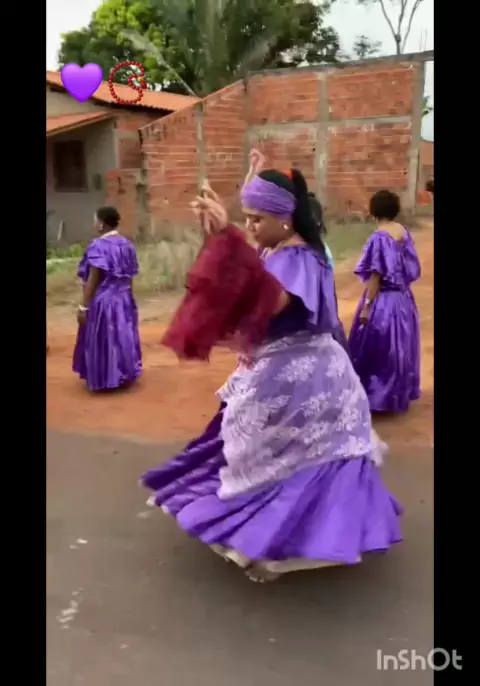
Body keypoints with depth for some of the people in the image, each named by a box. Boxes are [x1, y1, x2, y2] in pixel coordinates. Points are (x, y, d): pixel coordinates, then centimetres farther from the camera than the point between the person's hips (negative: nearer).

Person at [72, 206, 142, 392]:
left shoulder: (98, 246, -17)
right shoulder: (127, 244, 5)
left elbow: (93, 279, -18)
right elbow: (130, 276, 10)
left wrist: (83, 306, -14)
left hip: (103, 300, -7)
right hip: (124, 299, 7)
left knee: (102, 339, 4)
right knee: (122, 337, 15)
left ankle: (103, 379, 12)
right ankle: (124, 374, 24)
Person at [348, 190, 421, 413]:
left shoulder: (379, 237, -19)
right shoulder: (405, 232, 2)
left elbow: (376, 277, -20)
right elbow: (411, 269, 8)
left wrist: (366, 307, -15)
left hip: (383, 302, -7)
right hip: (403, 299, 8)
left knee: (376, 351, 4)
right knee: (399, 348, 18)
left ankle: (375, 396, 11)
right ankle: (399, 393, 30)